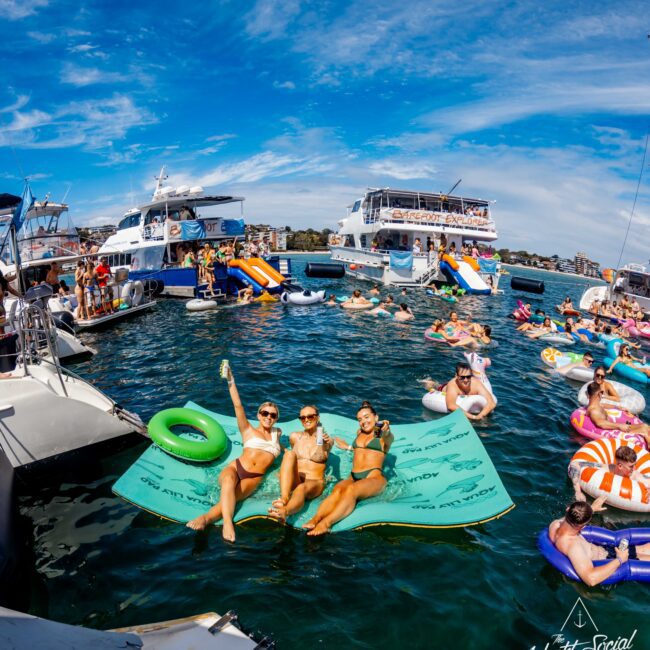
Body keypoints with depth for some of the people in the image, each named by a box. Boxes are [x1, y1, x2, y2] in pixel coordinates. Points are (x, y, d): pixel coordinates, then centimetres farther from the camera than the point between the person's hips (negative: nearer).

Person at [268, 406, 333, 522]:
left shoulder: (327, 440, 10)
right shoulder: (295, 437, 17)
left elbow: (324, 454, -12)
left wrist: (326, 443, -29)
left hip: (315, 483, -2)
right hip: (293, 481, 2)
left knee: (301, 488, -40)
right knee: (289, 453, -28)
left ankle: (284, 511, -73)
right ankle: (284, 498, -48)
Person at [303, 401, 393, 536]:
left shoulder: (384, 436, 9)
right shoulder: (359, 433, 26)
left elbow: (388, 439, -17)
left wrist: (386, 433, -39)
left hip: (374, 477, -5)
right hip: (353, 477, 5)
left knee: (351, 489, -37)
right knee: (337, 490, -30)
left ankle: (326, 523, -53)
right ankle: (314, 520, -52)